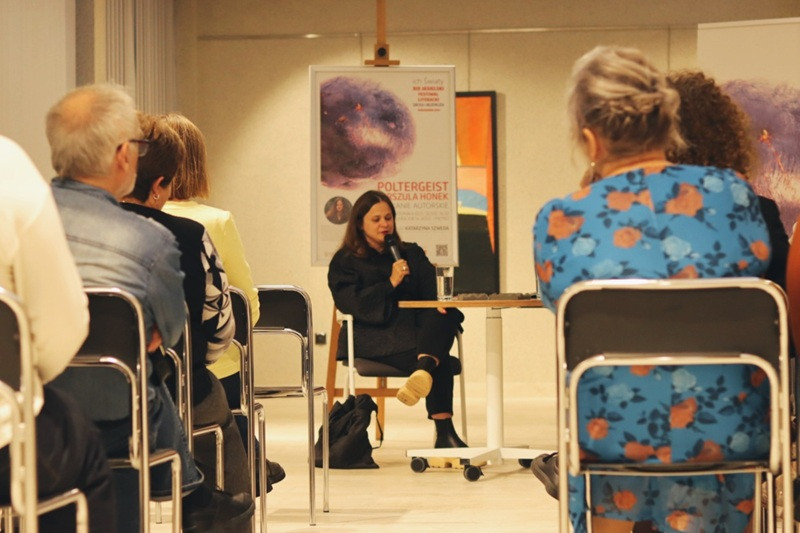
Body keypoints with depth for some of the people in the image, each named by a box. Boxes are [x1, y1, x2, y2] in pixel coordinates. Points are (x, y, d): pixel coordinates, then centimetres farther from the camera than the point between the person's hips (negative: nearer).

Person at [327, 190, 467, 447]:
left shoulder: (412, 254, 27)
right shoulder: (344, 262, 13)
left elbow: (432, 288, 12)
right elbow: (351, 302, -4)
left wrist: (439, 303, -13)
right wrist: (391, 283, -11)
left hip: (415, 326, 4)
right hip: (373, 336, -4)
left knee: (446, 319, -35)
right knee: (439, 361, -33)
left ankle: (424, 373, -63)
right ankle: (444, 431, -46)